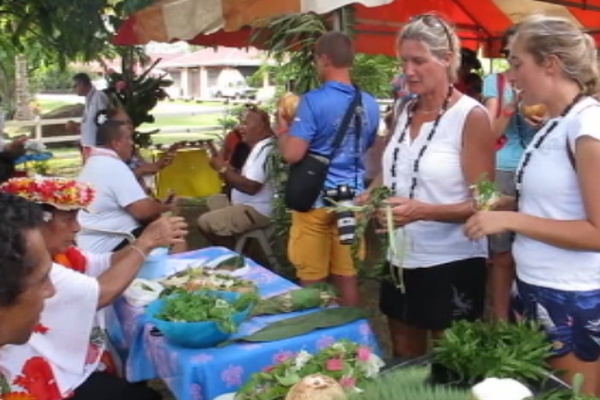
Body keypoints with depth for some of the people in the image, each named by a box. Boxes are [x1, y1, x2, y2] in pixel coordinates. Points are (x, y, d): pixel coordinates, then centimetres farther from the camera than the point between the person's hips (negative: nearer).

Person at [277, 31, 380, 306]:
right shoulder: (370, 104, 6)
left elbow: (292, 154, -20)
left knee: (311, 280, 6)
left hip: (316, 200, -6)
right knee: (347, 275, 14)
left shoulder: (314, 101, -15)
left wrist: (282, 127, -2)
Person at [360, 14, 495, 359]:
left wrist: (422, 211, -30)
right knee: (404, 360, 19)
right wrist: (372, 196, -3)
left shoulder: (471, 116, -13)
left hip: (453, 265, -6)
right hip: (402, 260, 6)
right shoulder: (406, 112, 6)